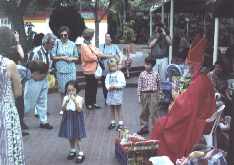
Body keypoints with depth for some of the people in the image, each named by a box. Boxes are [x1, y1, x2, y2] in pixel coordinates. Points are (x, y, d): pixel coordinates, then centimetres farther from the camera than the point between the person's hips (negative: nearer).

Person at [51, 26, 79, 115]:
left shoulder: (72, 44, 5)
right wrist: (62, 57, -12)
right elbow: (53, 57, 1)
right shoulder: (57, 43, 1)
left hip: (71, 70, 1)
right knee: (62, 89, 6)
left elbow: (77, 57, 11)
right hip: (60, 70, 0)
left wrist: (71, 58, -8)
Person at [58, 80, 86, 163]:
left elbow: (79, 110, -21)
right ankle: (72, 151, 32)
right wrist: (66, 102, -26)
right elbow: (63, 109, -10)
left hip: (76, 119, -4)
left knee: (77, 137, -3)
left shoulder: (79, 98, -11)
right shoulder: (65, 98, -2)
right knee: (70, 136, 15)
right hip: (68, 119, 4)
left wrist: (75, 101, -31)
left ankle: (81, 153, 7)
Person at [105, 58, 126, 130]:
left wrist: (116, 86, -19)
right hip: (110, 93, 4)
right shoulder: (108, 75, 7)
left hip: (118, 93, -4)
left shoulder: (120, 74, -6)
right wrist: (109, 87, -15)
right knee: (112, 109, 12)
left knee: (118, 109, 0)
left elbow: (123, 83, -10)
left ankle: (120, 123, 8)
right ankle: (113, 122, 24)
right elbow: (106, 83, 4)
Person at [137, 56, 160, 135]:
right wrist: (139, 96, -2)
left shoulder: (156, 74, -1)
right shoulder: (142, 74, -1)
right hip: (144, 94, 1)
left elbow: (158, 85, 8)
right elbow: (139, 85, 0)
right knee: (144, 112, 10)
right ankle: (144, 127, 23)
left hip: (153, 95, -1)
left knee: (153, 112, 0)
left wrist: (158, 95, 9)